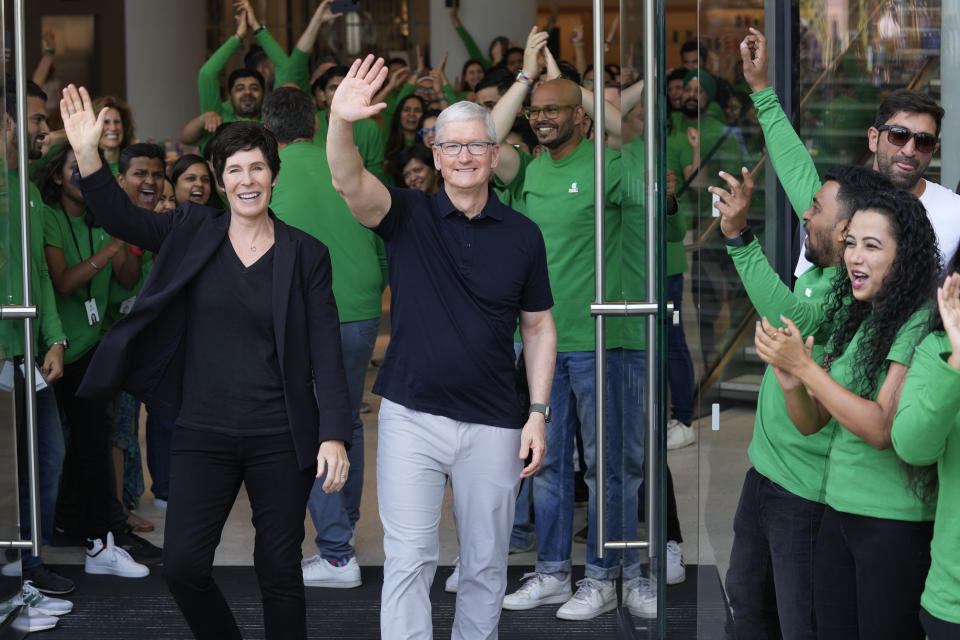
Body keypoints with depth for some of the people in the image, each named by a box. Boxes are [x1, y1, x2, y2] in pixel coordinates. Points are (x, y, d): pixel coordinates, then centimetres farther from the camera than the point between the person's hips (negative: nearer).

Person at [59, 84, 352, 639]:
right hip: (204, 434, 2)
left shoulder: (306, 255, -1)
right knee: (183, 564, -3)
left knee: (280, 570, 6)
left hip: (280, 437, -1)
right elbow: (121, 217, -8)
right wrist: (87, 154, -24)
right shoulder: (193, 233, 4)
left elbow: (327, 353, -4)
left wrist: (334, 435, -12)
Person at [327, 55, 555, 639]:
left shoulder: (522, 234, 3)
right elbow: (350, 182, -20)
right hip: (412, 417, -2)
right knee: (409, 559, -2)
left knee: (486, 565, 11)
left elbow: (540, 327, 8)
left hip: (493, 426, 2)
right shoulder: (410, 215, -1)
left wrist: (538, 414, -1)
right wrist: (341, 122, -41)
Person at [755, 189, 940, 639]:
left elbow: (882, 429, -22)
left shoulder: (920, 323, -15)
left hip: (896, 522, -7)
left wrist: (803, 367, -20)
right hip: (839, 510, 7)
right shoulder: (853, 319, 9)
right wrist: (791, 384, -11)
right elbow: (811, 423, 11)